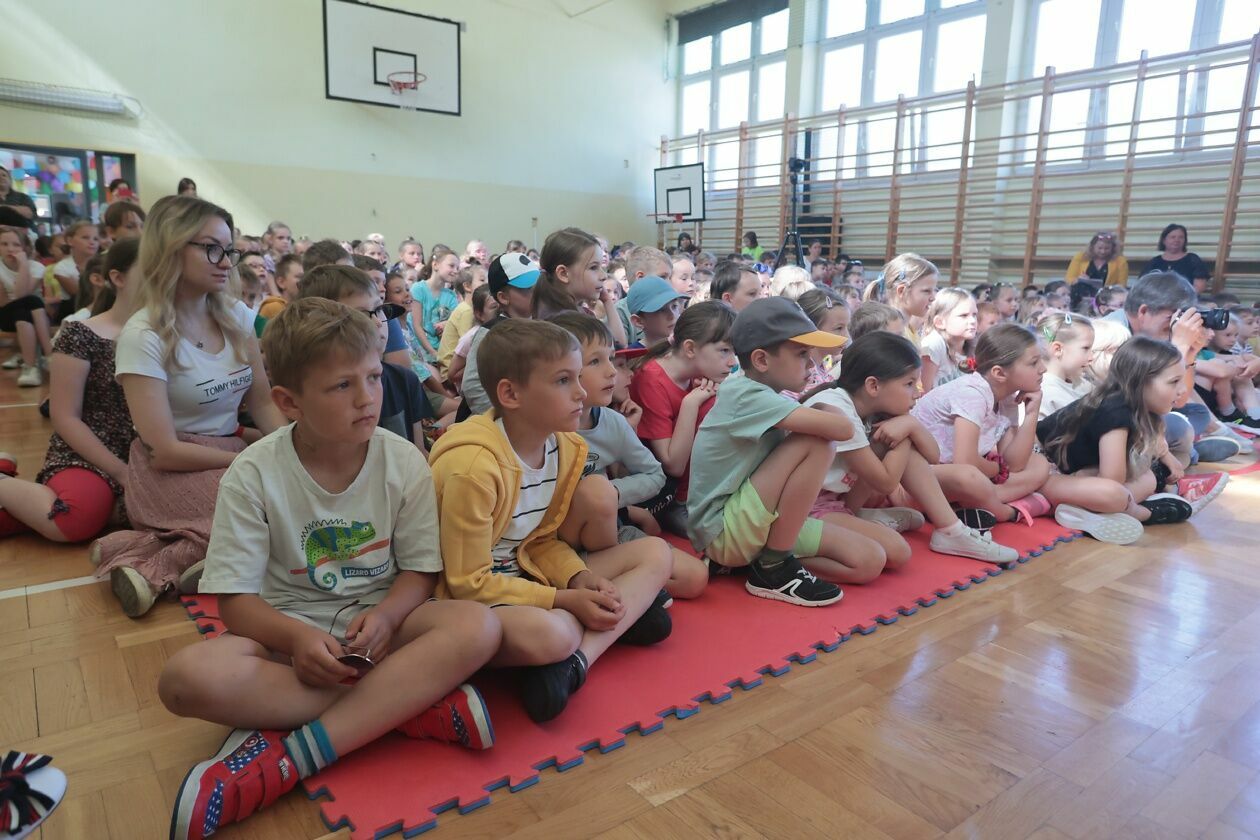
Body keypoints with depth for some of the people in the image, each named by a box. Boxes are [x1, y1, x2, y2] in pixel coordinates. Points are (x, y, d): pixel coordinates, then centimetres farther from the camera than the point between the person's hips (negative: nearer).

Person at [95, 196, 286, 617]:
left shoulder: (237, 316, 3)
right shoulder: (143, 336, -13)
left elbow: (262, 402, 7)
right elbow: (163, 451, -15)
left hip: (232, 454, 7)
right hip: (171, 473, -7)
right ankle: (163, 565, -9)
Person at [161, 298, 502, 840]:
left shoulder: (403, 462, -8)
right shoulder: (254, 475, -10)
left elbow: (420, 570, -2)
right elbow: (236, 598, -8)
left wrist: (385, 616, -23)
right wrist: (295, 638, -28)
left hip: (379, 619, 1)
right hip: (289, 629, 0)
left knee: (478, 627, -29)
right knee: (186, 679, -31)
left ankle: (287, 756, -27)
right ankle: (412, 703, -24)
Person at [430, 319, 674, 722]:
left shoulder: (564, 445, -2)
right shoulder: (472, 467, -26)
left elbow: (543, 538, 8)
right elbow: (469, 583, -20)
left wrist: (581, 578, -12)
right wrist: (567, 601, -21)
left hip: (528, 576, 9)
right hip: (471, 600, -8)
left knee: (655, 553, -2)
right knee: (545, 635, -42)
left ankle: (578, 657, -16)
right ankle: (622, 618, -11)